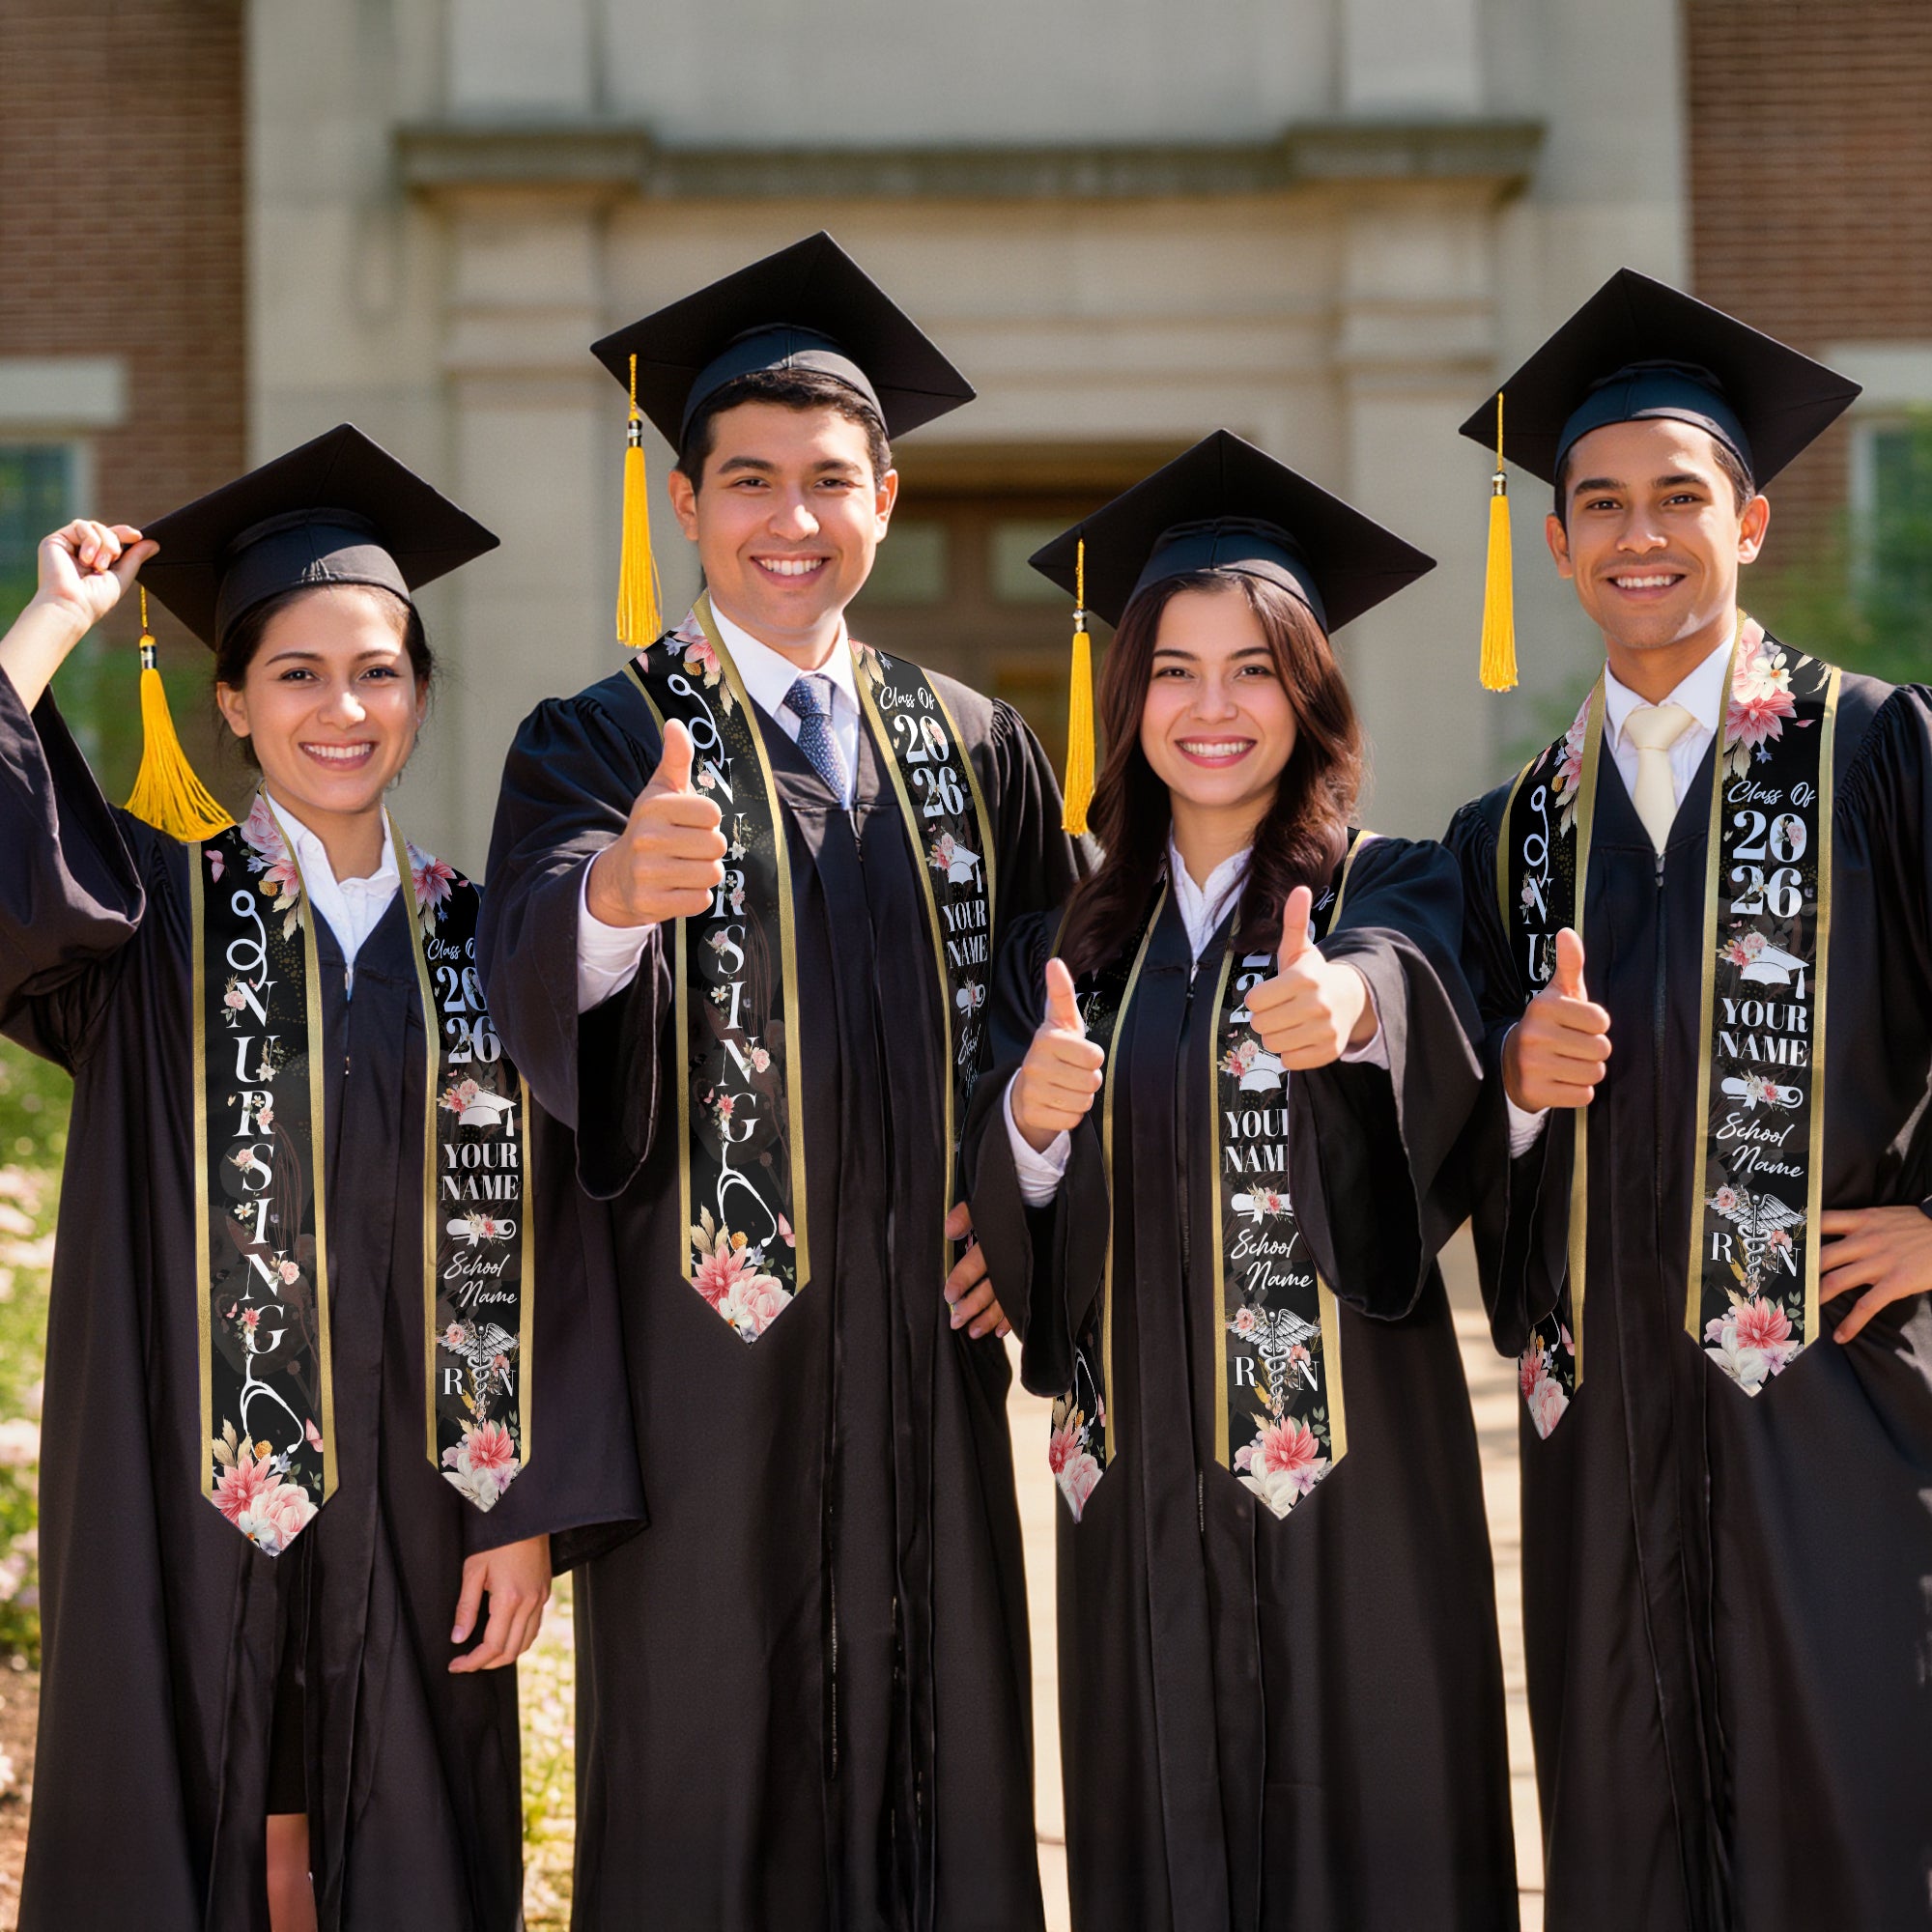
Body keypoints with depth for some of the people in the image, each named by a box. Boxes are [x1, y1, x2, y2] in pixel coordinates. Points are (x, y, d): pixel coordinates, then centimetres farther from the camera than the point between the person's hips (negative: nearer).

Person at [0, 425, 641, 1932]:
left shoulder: (476, 942, 6)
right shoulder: (154, 914, 1)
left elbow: (534, 1246, 3)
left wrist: (528, 1512, -3)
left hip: (413, 1519, 2)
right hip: (192, 1508, -2)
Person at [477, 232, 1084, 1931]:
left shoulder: (976, 752, 10)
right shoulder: (600, 743, -2)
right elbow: (534, 973, -22)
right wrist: (616, 891, -44)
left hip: (925, 1345, 4)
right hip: (709, 1347, -3)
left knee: (939, 1764, 8)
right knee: (708, 1790, 1)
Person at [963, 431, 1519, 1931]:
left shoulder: (1392, 893, -1)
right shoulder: (1073, 943, 10)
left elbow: (1410, 985, -25)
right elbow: (1013, 1239, 5)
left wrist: (1351, 1004, -48)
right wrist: (1031, 1125, -17)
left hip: (1348, 1465, -3)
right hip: (1139, 1481, 3)